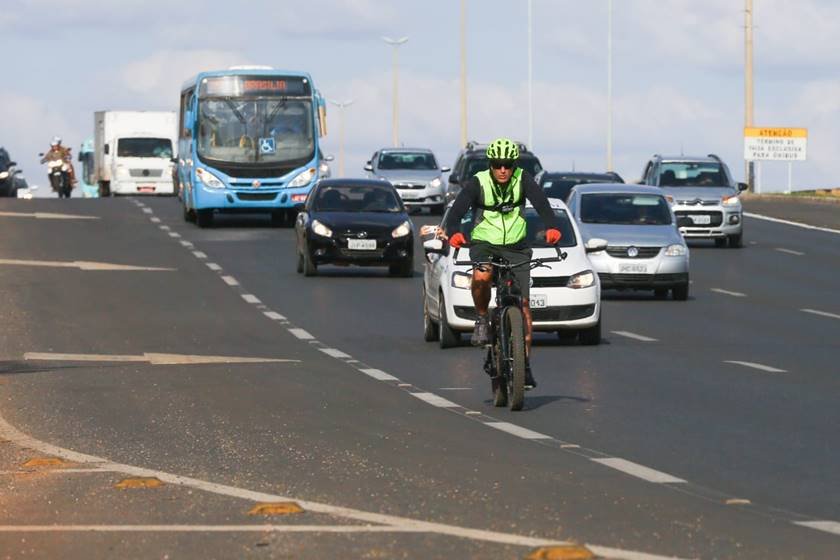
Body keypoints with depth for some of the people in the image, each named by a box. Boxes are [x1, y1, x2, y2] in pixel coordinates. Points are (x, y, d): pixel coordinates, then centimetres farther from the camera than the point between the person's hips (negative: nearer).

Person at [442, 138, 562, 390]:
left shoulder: (523, 180, -11)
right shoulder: (477, 183, -14)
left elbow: (540, 203, -26)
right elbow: (457, 209, -26)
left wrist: (552, 227, -47)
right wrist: (453, 232, -48)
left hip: (516, 247, 1)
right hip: (484, 245, -1)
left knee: (523, 305, -5)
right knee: (481, 277, -35)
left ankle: (525, 365, 3)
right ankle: (482, 319, -6)